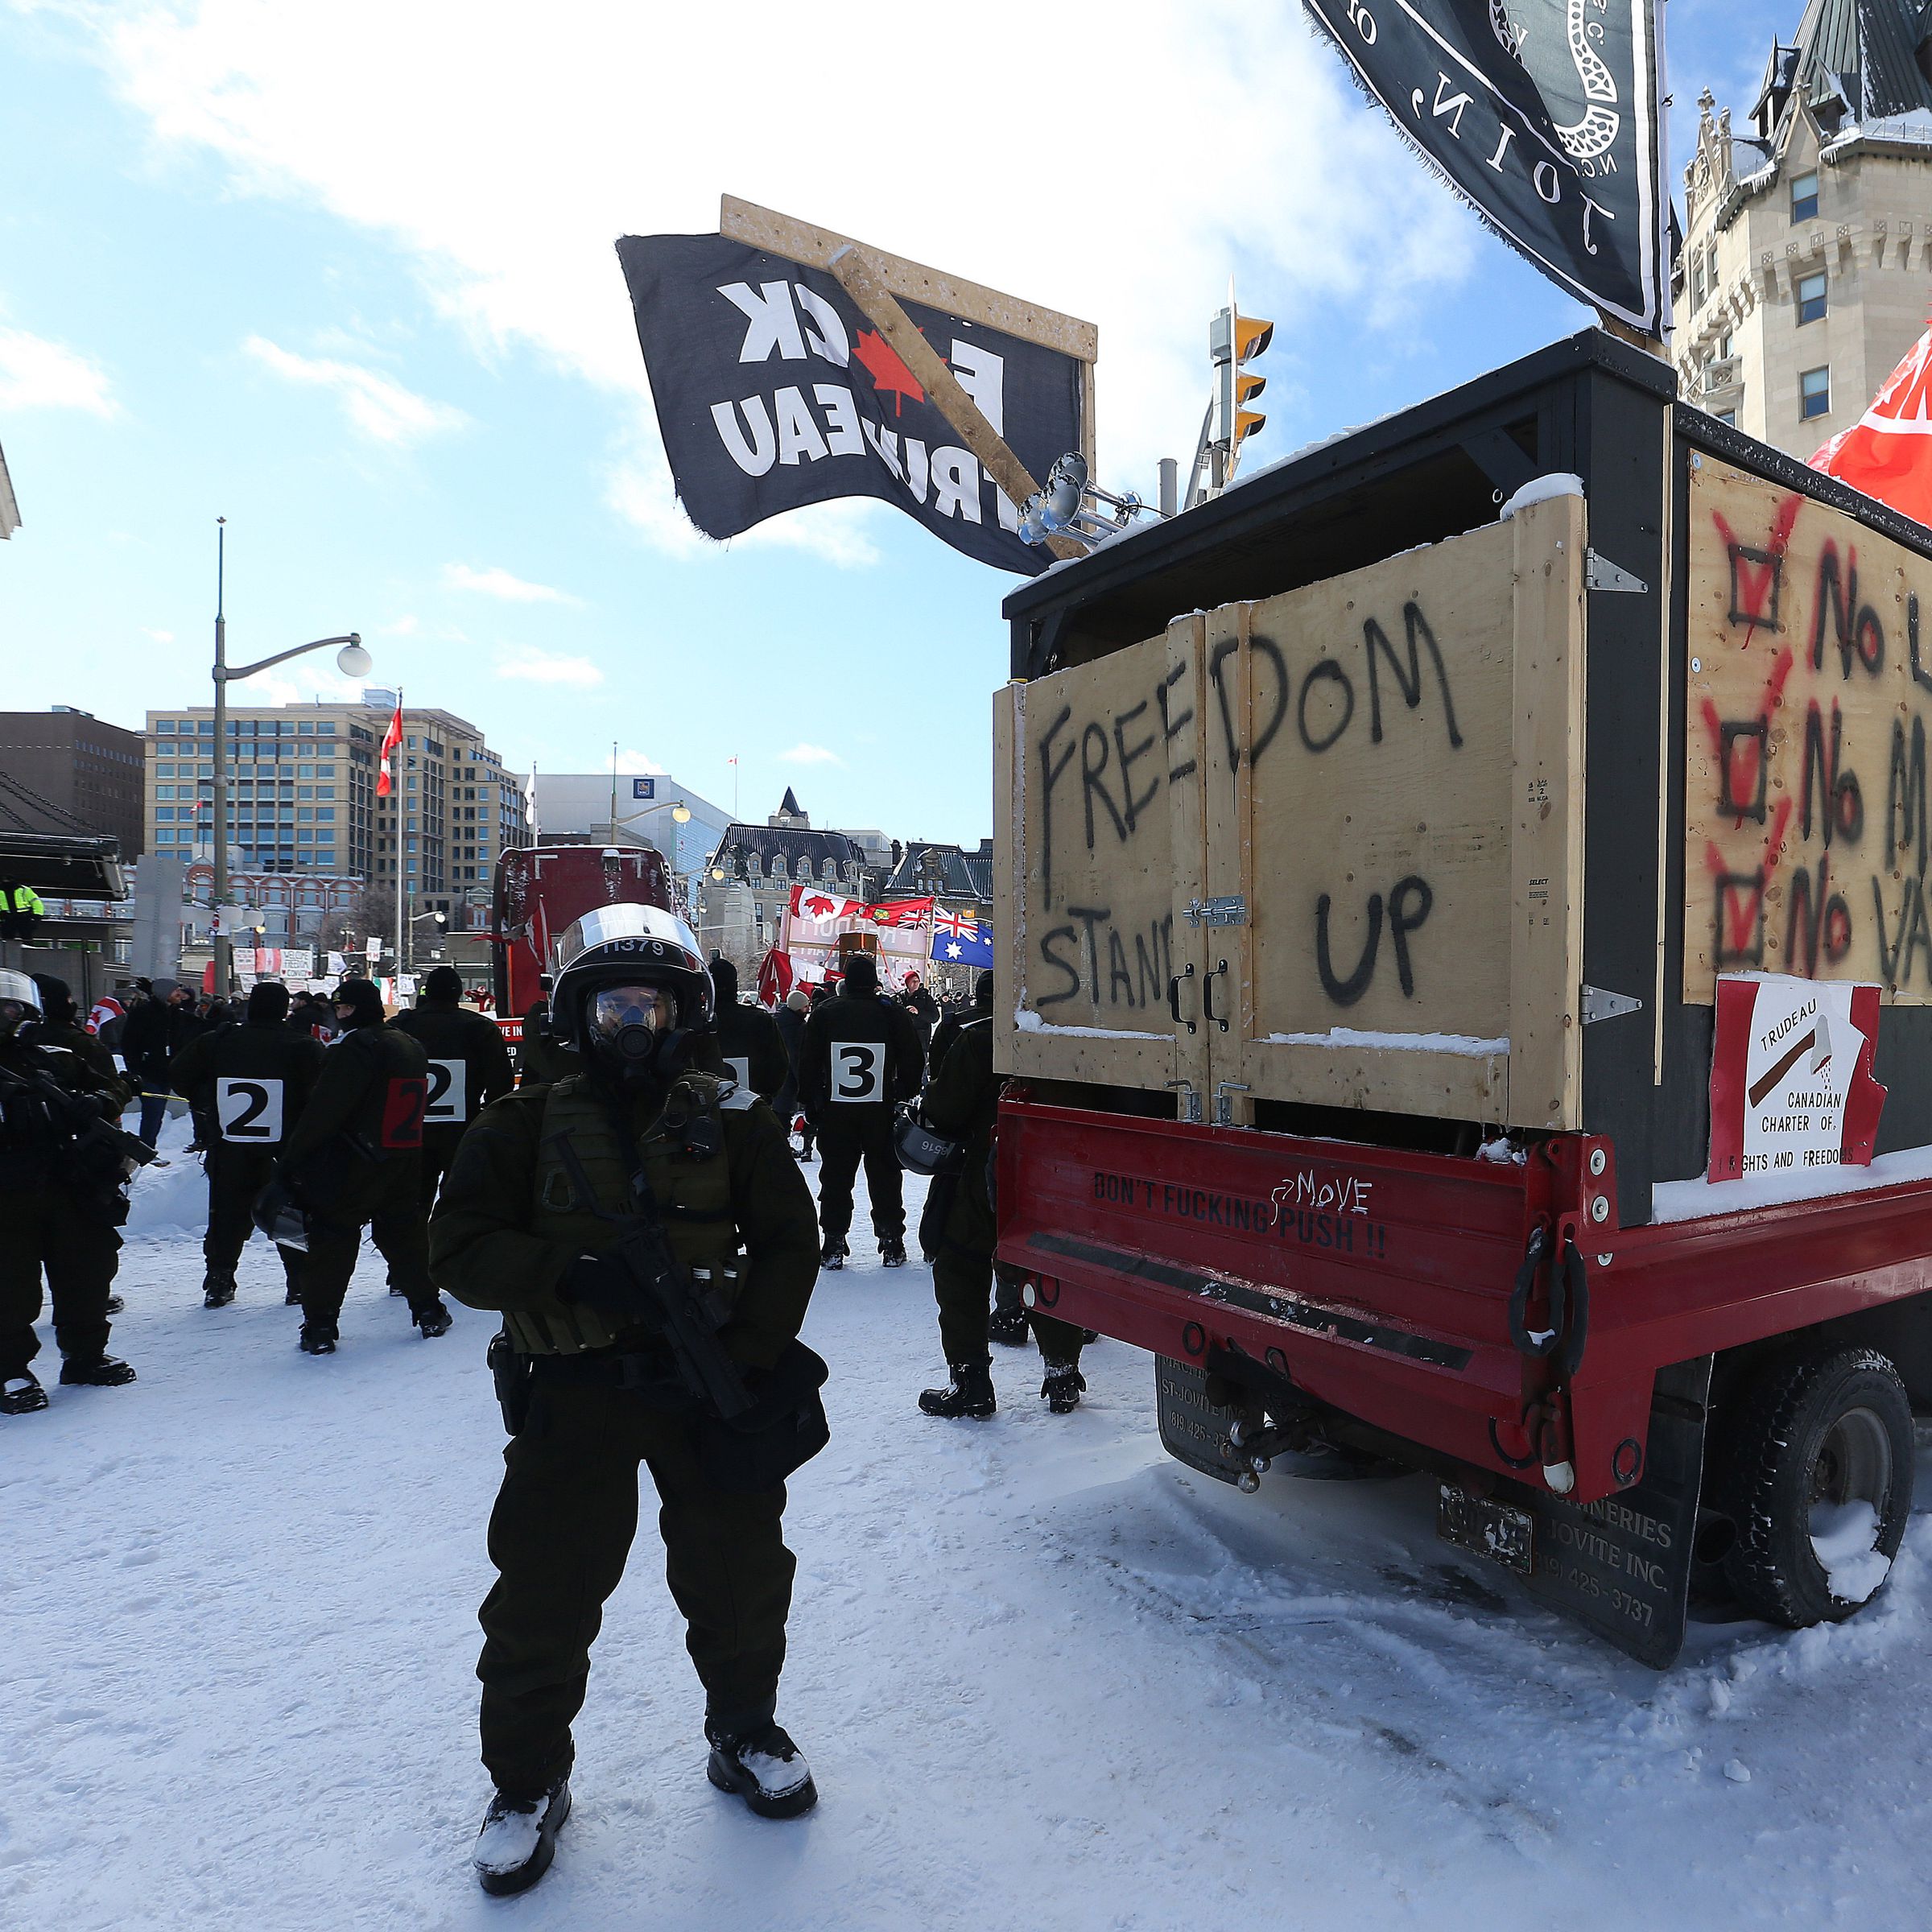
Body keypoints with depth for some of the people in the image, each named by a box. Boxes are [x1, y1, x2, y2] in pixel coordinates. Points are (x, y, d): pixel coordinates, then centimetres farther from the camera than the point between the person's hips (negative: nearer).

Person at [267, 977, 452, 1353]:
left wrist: (290, 1159, -13)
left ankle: (320, 1324, 2)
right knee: (404, 1230, 16)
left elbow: (322, 1111, -19)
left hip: (353, 1165, -8)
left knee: (331, 1237, 2)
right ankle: (428, 1311, 19)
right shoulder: (411, 1047, 12)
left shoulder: (355, 1047, -16)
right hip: (405, 1160, 8)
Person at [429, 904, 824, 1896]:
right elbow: (460, 1245, -6)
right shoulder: (528, 1125, -2)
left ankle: (744, 1736, 41)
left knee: (741, 1576, 14)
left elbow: (788, 1244, 1)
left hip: (707, 1384, 1)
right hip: (574, 1391, -1)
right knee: (542, 1596, 6)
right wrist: (569, 1274, -22)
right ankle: (527, 1784, 33)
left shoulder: (732, 1121, -1)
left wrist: (751, 1359, -10)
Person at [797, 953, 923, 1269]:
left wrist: (812, 1105, 10)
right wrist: (903, 1097, 12)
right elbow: (914, 1062, 1)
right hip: (881, 1113, 0)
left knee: (835, 1177, 8)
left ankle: (833, 1245, 8)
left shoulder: (823, 1014, -1)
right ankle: (892, 1245, 12)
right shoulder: (893, 1014, -3)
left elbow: (808, 1066, 2)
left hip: (834, 1112, 0)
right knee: (885, 1176, 9)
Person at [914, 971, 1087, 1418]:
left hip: (986, 1173, -5)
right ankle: (1062, 1376, 20)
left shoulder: (977, 1038, -12)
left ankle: (969, 1381, 7)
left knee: (960, 1272, 7)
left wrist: (925, 1113, 9)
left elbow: (946, 1109, -13)